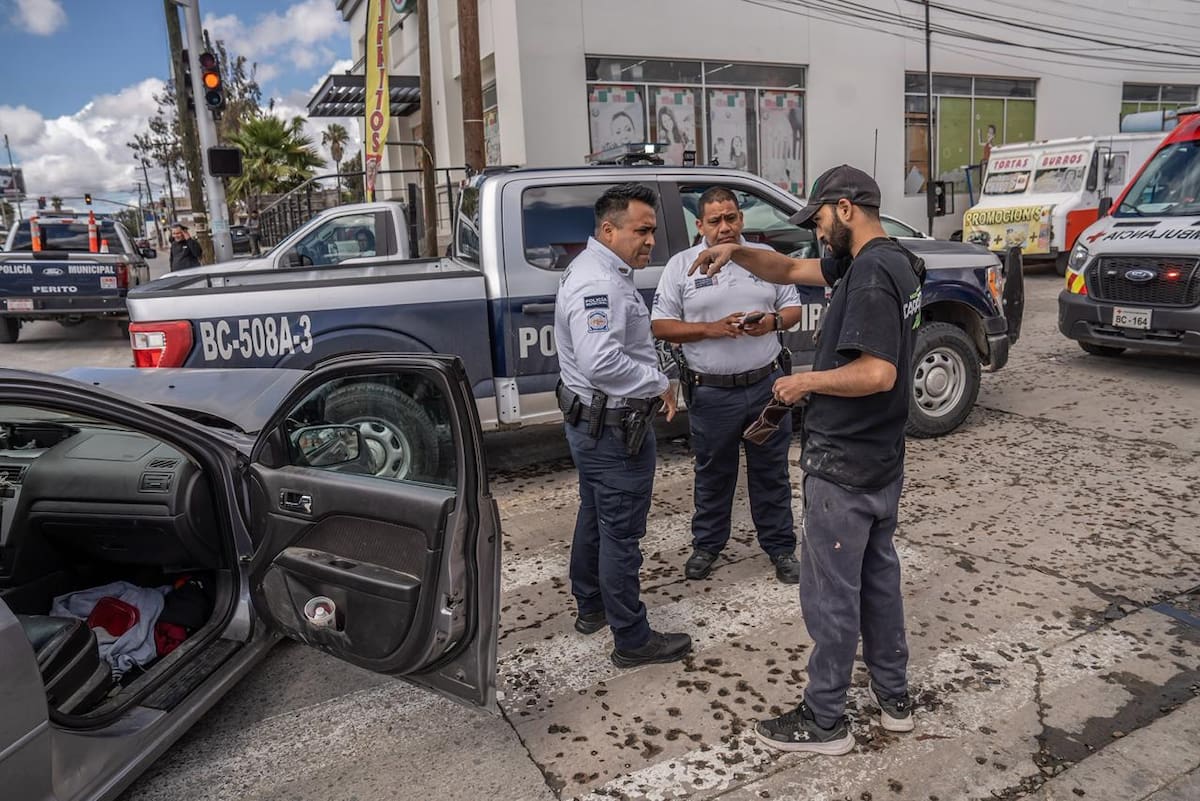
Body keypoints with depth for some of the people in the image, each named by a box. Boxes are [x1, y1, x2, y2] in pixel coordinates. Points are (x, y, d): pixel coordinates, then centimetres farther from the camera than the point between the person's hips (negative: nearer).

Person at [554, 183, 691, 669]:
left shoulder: (600, 271, 12)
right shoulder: (598, 283, -23)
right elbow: (602, 363, -35)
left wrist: (653, 381, 10)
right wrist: (659, 384, -21)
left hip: (591, 423, 11)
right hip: (613, 429, -11)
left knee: (595, 516, 22)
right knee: (621, 533, 0)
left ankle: (590, 607, 40)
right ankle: (633, 641, 13)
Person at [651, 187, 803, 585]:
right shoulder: (681, 265, 0)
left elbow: (793, 307, 11)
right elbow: (660, 326, -3)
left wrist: (774, 320, -12)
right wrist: (711, 329, -16)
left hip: (767, 385, 2)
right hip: (711, 392, -1)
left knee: (771, 472, 13)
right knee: (712, 474, 14)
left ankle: (780, 546, 28)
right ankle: (706, 545, 31)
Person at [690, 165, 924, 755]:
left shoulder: (870, 274, -21)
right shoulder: (889, 262, 9)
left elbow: (878, 374, -30)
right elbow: (792, 270, 16)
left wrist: (806, 383, -17)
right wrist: (737, 253, 2)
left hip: (843, 467, -10)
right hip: (881, 460, 10)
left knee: (831, 592, 3)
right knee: (877, 575, 20)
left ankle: (824, 721, 18)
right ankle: (893, 698, 34)